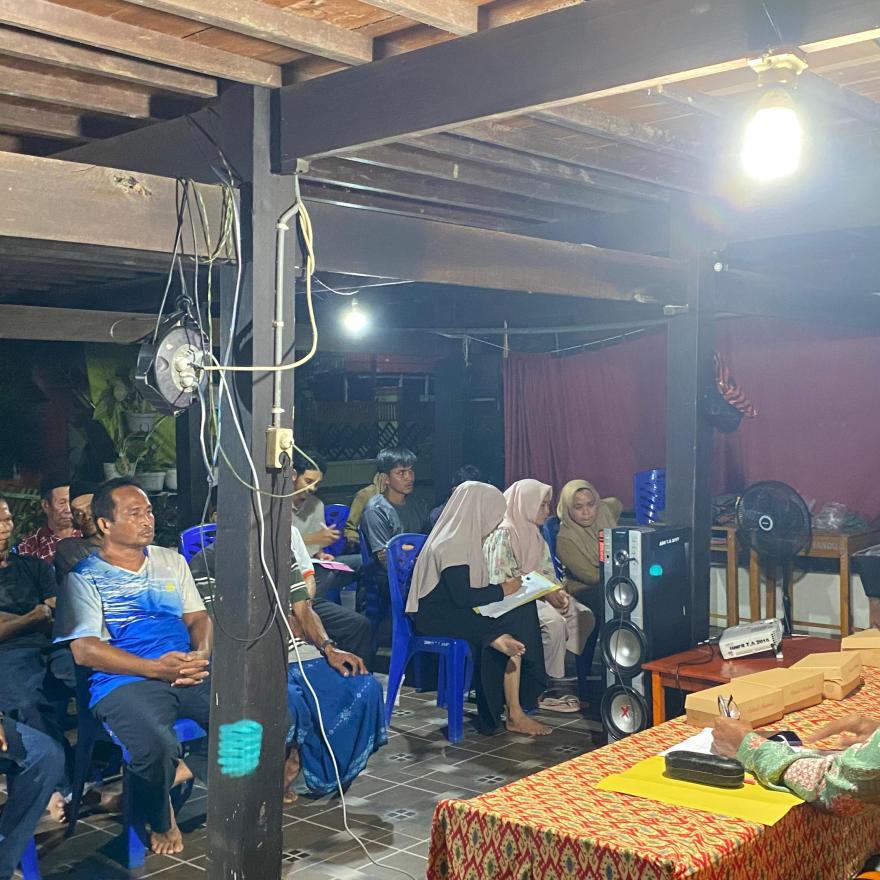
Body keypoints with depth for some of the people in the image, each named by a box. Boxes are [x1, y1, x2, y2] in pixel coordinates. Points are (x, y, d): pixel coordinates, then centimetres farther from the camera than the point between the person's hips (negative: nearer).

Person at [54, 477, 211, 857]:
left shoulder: (171, 561, 20)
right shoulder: (84, 578, 3)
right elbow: (84, 649, -7)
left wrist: (202, 655, -7)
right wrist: (156, 668, -19)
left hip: (190, 674, 5)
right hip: (125, 681, -5)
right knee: (155, 748, -35)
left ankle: (177, 772, 1)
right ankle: (159, 821, -1)